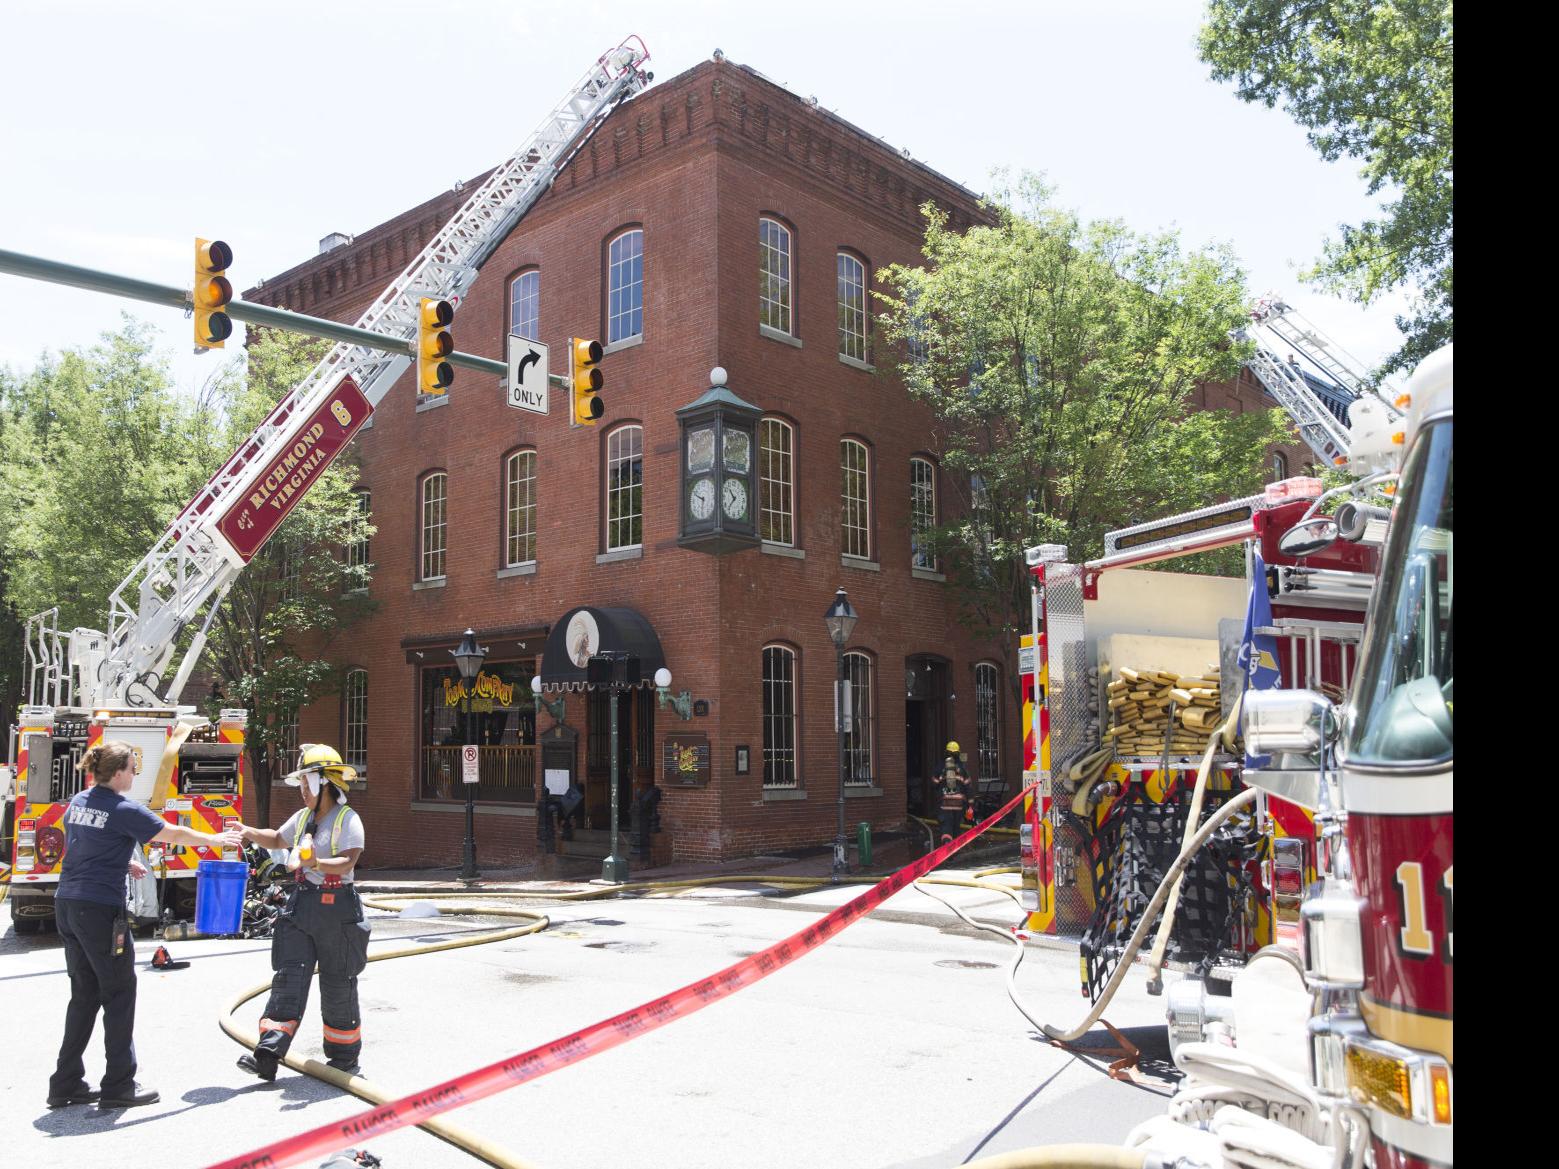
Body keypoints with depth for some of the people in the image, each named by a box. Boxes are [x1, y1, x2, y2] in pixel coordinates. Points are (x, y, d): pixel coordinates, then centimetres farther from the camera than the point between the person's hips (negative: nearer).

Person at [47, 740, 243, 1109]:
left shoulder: (77, 803, 10)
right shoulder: (124, 810, -13)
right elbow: (175, 835, -4)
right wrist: (215, 840, 10)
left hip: (67, 905, 8)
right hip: (100, 909, -8)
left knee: (85, 994, 16)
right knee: (119, 994, 2)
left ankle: (66, 1083, 19)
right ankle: (118, 1086, 7)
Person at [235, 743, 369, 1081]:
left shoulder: (347, 820, -11)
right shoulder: (302, 817, 13)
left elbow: (347, 862, -23)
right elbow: (277, 840, 30)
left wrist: (317, 863, -40)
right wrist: (250, 832, 13)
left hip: (336, 908, -6)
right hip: (301, 903, 6)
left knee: (338, 984, 5)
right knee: (288, 977, -2)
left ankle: (345, 1056, 20)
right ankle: (268, 1055, -5)